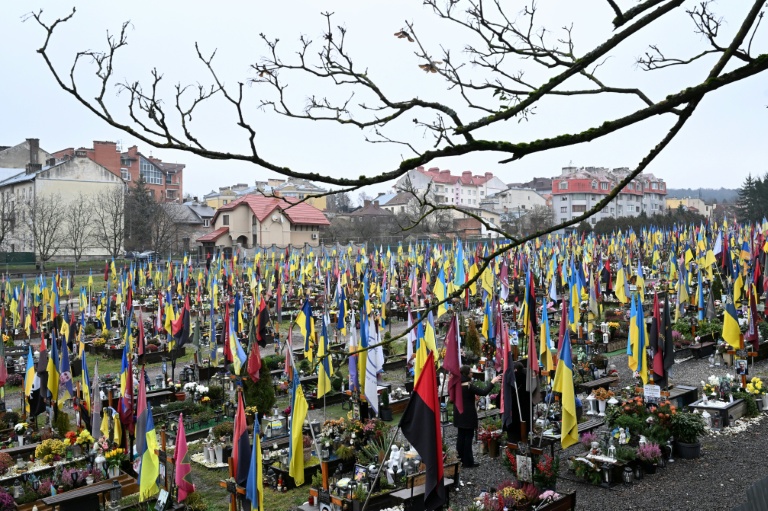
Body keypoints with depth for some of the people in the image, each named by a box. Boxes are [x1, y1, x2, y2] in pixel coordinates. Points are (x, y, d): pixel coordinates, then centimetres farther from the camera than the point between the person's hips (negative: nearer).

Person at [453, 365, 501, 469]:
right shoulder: (469, 386, -18)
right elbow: (484, 392, -22)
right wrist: (492, 382, -15)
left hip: (459, 414, 7)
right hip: (468, 415, -7)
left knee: (460, 436, 12)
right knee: (468, 437, -2)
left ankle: (461, 459, 18)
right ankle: (468, 462, 1)